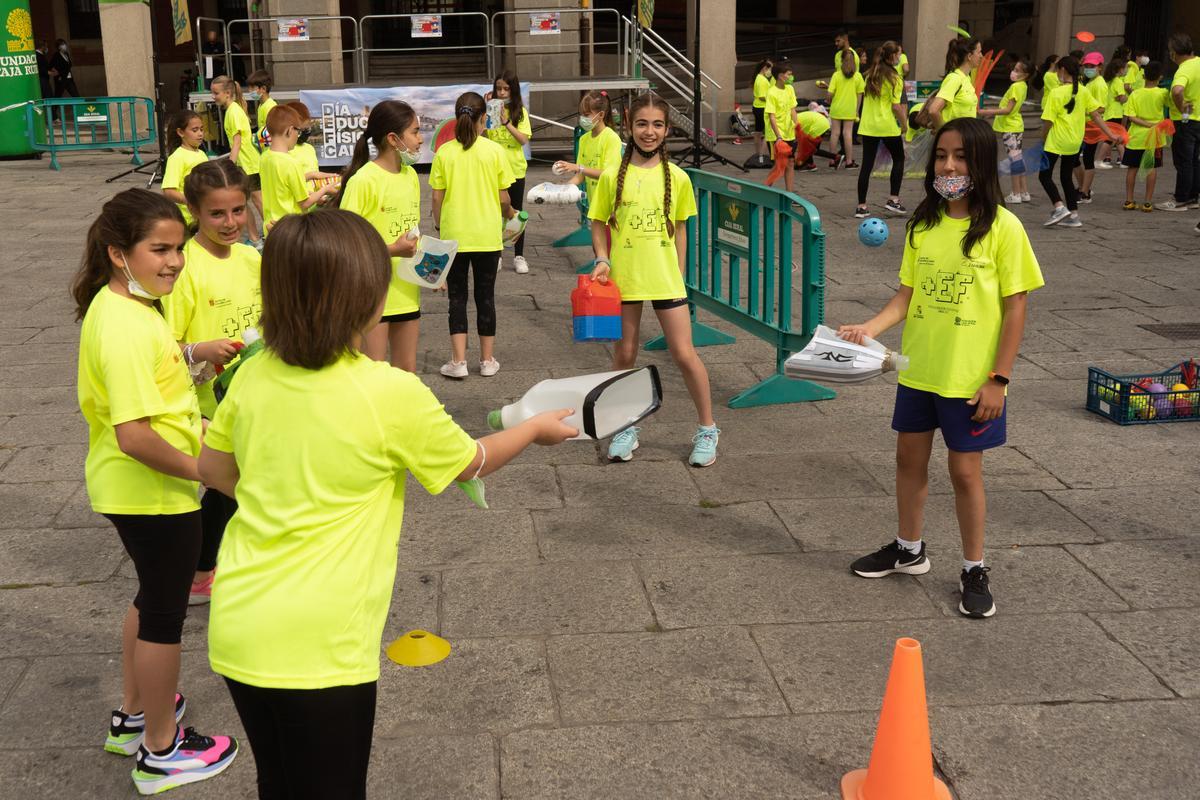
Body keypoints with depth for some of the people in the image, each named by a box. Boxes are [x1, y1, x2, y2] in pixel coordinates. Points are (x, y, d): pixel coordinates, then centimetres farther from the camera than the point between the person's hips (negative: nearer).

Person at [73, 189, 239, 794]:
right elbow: (134, 436, -32)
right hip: (154, 492, -10)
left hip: (127, 488, 10)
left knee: (152, 597, 26)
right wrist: (200, 467, -20)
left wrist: (191, 427, 14)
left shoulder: (120, 305, 3)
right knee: (165, 613, 7)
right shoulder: (126, 328, -28)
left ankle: (134, 716, 43)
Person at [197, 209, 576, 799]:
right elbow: (472, 463, 1)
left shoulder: (255, 375, -3)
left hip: (236, 631, 5)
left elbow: (214, 469, 12)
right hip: (317, 649, -5)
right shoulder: (392, 394, -17)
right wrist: (537, 428, 19)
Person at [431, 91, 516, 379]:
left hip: (453, 236, 0)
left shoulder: (443, 153, -5)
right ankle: (487, 360, 16)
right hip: (488, 236, 0)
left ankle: (458, 361, 5)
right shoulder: (494, 151, -7)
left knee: (457, 297, 8)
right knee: (485, 296, 10)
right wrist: (508, 213, 17)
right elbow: (503, 197, -4)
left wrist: (439, 225, 14)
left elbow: (437, 198, -3)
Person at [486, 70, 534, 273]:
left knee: (516, 212, 7)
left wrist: (506, 122, -22)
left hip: (515, 168, -1)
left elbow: (524, 139, -12)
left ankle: (519, 256, 14)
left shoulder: (520, 111, -2)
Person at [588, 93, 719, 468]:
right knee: (624, 354, 10)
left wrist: (678, 275, 8)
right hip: (623, 278, 0)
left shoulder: (676, 177, 0)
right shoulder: (612, 176, -3)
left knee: (684, 354, -1)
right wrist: (602, 260, -9)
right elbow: (599, 223, 6)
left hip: (665, 279, 0)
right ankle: (626, 427, 27)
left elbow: (680, 228, 8)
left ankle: (707, 429, 15)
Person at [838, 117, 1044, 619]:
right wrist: (869, 328, -12)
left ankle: (974, 570, 23)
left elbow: (1015, 308, -10)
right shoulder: (923, 224, 2)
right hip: (918, 370, 5)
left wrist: (998, 379, -12)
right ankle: (908, 550, 37)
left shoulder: (1002, 227, -13)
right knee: (910, 459, 16)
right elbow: (907, 294, 6)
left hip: (971, 378, -5)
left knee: (965, 470, 5)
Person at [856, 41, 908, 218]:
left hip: (868, 126, 5)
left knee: (866, 165, 6)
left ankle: (861, 206, 4)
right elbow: (896, 106, -13)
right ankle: (893, 199, 11)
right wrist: (904, 124, -3)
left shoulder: (870, 75, 10)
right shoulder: (894, 78, -10)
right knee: (898, 159, 15)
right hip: (888, 126, -5)